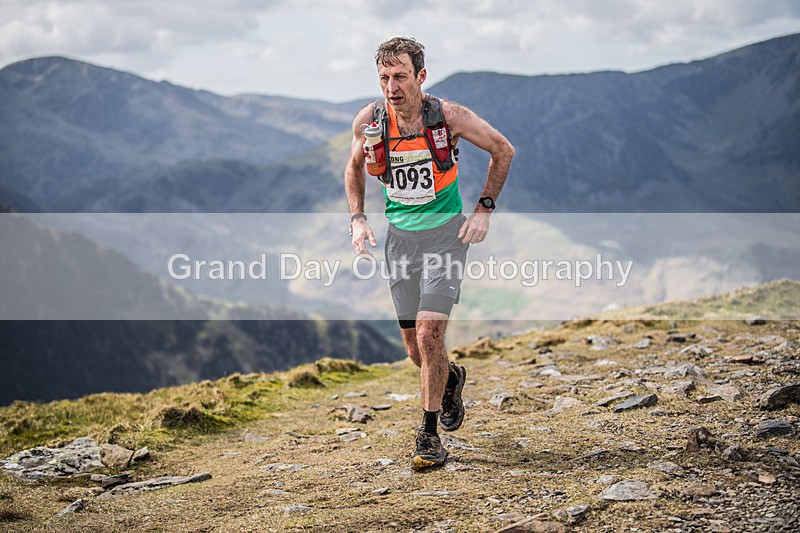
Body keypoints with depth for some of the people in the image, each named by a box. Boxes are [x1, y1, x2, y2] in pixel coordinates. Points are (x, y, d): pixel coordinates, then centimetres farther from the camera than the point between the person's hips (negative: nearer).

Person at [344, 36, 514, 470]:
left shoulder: (448, 116, -16)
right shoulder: (368, 120, -9)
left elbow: (503, 150, -1)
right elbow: (355, 167, 13)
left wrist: (484, 209, -5)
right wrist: (357, 218, 0)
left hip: (445, 230, -3)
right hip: (399, 234, 3)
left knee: (429, 335, -14)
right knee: (413, 345, 9)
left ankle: (429, 435, 2)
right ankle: (451, 378, 44)